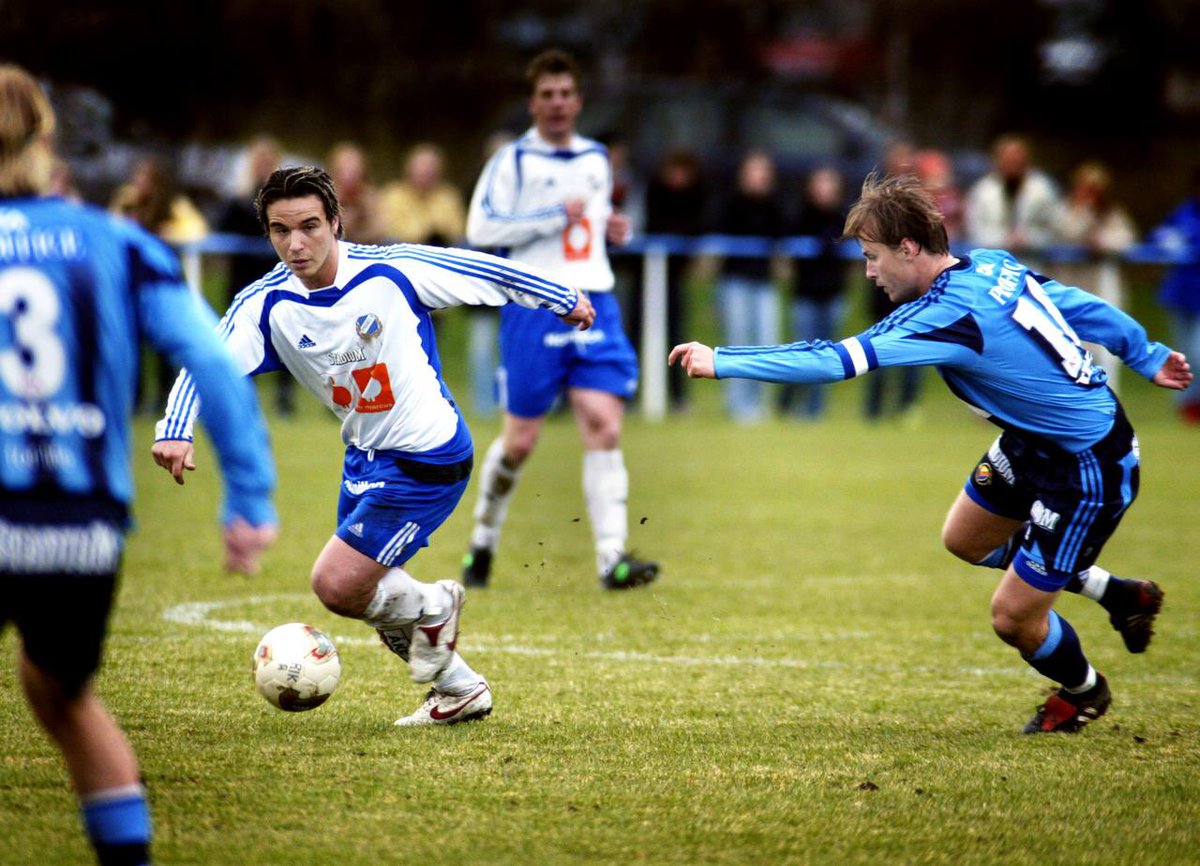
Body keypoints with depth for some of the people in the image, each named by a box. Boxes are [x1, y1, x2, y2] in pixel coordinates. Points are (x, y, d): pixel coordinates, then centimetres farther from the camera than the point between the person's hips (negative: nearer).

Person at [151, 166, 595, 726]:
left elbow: (487, 272, -6)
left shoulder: (392, 271, -20)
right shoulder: (266, 303, -11)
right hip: (366, 456, 7)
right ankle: (461, 691, 39)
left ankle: (433, 608, 15)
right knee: (368, 593, 17)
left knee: (336, 585, -14)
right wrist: (175, 429, -43)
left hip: (428, 459, -7)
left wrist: (564, 300, 7)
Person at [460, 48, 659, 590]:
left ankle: (612, 556, -17)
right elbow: (480, 228, -11)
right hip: (533, 307, -4)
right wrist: (555, 217, -13)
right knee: (520, 440, 1)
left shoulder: (597, 159, 17)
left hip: (595, 306, 4)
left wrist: (611, 231, 10)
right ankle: (482, 541, 25)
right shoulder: (512, 160, -1)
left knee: (604, 427, -11)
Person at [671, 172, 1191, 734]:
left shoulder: (949, 315, -29)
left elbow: (834, 361, -34)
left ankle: (1083, 691, 33)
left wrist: (720, 361, -30)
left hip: (1089, 471, -10)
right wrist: (1146, 357, 23)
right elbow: (1086, 307, 9)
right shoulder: (991, 265, -3)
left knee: (1012, 616, 0)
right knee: (965, 539, 22)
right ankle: (1122, 596, 36)